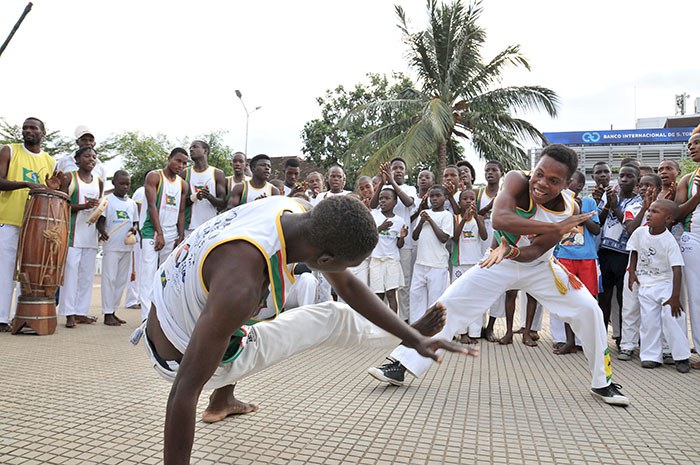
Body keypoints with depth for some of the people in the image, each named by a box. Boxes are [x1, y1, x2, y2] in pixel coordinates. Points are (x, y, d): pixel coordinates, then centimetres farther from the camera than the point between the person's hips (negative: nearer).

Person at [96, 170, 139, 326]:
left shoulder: (132, 203, 12)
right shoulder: (107, 200, -2)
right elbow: (100, 221, -5)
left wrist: (134, 229, -6)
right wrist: (102, 232, -25)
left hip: (127, 246, 5)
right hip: (111, 246, -5)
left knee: (122, 279, 10)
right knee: (109, 278, -3)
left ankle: (113, 310, 21)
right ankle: (107, 313, 3)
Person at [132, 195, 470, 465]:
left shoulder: (298, 211, -15)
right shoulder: (240, 281, -38)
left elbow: (347, 285, -3)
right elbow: (186, 389, -33)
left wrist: (412, 337, -2)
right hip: (183, 357, -6)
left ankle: (221, 401, 47)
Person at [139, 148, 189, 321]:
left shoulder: (183, 185, 13)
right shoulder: (154, 176, -2)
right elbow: (152, 205, -10)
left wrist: (181, 236, 3)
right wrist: (159, 233, -16)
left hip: (172, 234, 5)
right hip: (152, 232, -5)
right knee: (149, 274, -9)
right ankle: (147, 317, -10)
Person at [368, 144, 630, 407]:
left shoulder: (569, 210, -22)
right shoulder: (517, 181, -28)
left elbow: (533, 252, -26)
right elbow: (499, 219, -48)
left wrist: (511, 251, -48)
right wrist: (557, 227, -47)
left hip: (538, 267, 2)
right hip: (499, 263, -2)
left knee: (588, 310, -6)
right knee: (448, 304, -11)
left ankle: (602, 383, 17)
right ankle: (402, 366, -2)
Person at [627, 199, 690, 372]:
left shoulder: (669, 241, -19)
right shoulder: (640, 233, -7)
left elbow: (677, 269, -21)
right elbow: (634, 251, 12)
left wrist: (675, 297, -25)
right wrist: (632, 272, 2)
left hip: (666, 284, -4)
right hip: (645, 285, 4)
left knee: (671, 318, -11)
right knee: (648, 321, 5)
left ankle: (682, 356, 5)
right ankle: (651, 356, 14)